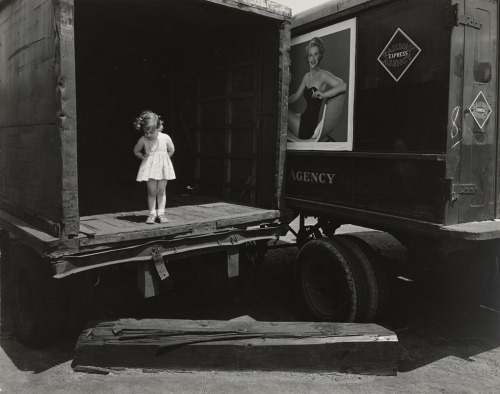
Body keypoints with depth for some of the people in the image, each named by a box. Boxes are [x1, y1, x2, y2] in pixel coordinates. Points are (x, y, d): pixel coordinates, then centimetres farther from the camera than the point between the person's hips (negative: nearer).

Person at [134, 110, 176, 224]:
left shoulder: (165, 138, -8)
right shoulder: (143, 140, -7)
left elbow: (171, 150, 8)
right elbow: (136, 151, 10)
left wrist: (163, 159, 4)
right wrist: (144, 158, 1)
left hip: (163, 167, 0)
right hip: (150, 167, 0)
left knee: (161, 191, 5)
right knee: (152, 191, 0)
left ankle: (161, 213, 13)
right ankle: (152, 214, 10)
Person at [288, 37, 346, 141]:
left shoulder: (323, 75, -12)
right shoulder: (307, 76, 14)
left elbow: (344, 86, -26)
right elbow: (296, 96, 21)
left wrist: (323, 94, -31)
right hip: (305, 118, 8)